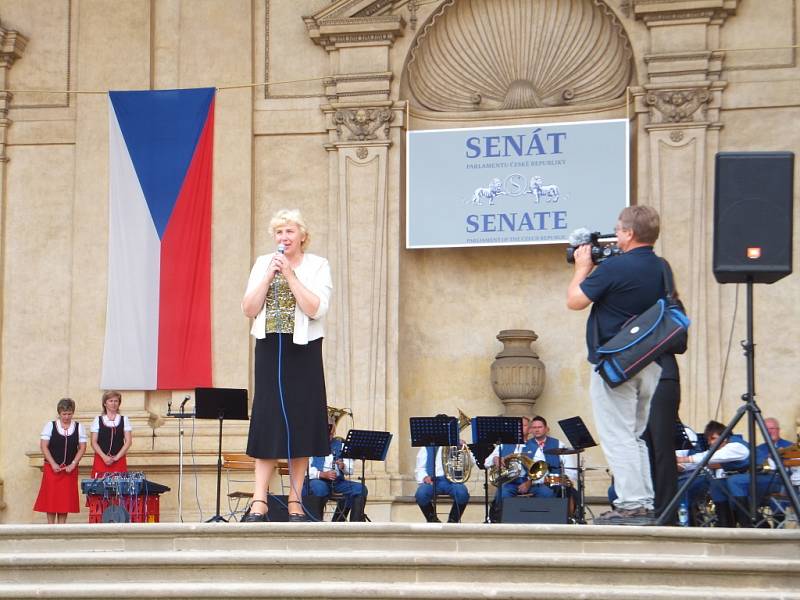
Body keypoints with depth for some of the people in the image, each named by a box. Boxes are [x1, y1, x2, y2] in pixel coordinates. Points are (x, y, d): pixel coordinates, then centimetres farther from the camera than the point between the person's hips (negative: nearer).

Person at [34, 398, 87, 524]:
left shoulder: (78, 427, 4)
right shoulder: (50, 425, 0)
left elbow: (82, 448, 3)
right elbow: (44, 446, -3)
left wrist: (73, 464, -8)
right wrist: (53, 464, -12)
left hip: (70, 469, 1)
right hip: (52, 468, -1)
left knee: (66, 499, 1)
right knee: (51, 498, -2)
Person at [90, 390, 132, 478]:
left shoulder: (124, 420, 8)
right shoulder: (98, 420, 7)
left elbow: (128, 441, 2)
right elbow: (94, 442, 3)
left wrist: (117, 457, -8)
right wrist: (104, 457, -10)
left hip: (119, 462, 0)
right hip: (101, 460, 0)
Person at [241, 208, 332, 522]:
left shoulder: (317, 266, 1)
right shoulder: (262, 263, 9)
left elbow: (316, 309, -14)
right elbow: (249, 309, 0)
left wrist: (290, 275, -14)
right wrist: (269, 276, -9)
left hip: (303, 351, -2)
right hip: (270, 350, 2)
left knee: (300, 423, 1)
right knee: (267, 424, -2)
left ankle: (295, 500, 8)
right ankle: (259, 501, -3)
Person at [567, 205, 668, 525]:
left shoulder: (614, 267, -18)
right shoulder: (662, 269, 8)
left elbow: (575, 301, -11)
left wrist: (582, 268, 4)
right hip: (651, 363, 8)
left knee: (617, 438, -4)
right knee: (637, 437, 15)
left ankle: (631, 505, -8)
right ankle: (646, 505, 14)